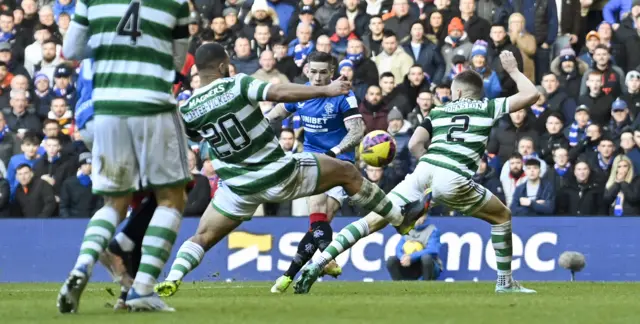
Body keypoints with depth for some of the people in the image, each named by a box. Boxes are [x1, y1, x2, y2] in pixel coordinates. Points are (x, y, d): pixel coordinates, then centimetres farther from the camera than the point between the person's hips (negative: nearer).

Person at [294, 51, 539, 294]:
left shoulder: (439, 111, 25)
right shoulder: (487, 107, 17)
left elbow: (414, 144, 13)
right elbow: (531, 95, 17)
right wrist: (513, 70, 32)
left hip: (423, 173, 3)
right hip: (454, 181, -3)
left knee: (373, 220, 3)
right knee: (502, 217, 21)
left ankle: (318, 262, -11)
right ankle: (505, 283, 20)